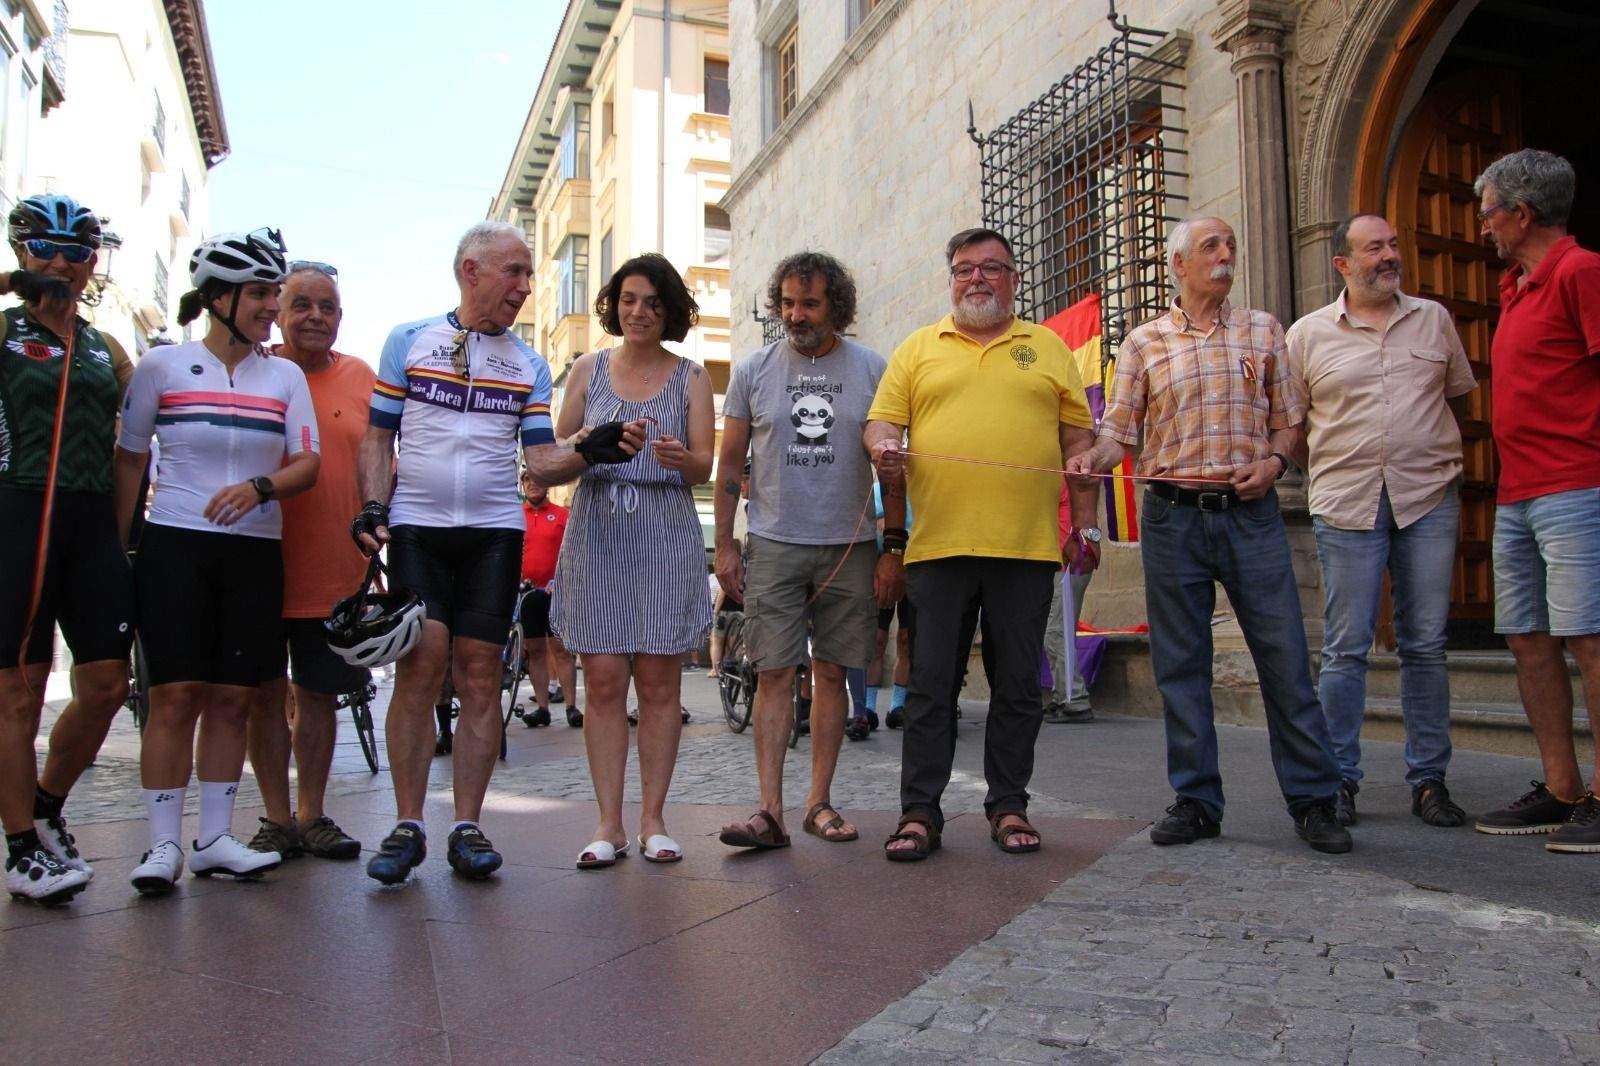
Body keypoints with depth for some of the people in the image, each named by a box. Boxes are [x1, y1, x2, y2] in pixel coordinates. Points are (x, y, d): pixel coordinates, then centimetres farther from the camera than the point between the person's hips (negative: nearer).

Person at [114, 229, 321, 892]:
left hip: (256, 553, 2)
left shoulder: (285, 376, 10)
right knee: (175, 693, -6)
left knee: (233, 698, 4)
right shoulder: (160, 366, 4)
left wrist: (259, 487, -16)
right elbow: (128, 460, 8)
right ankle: (163, 843, 3)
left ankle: (215, 838, 13)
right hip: (174, 546, -2)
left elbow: (308, 463, 4)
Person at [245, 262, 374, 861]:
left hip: (337, 573, 2)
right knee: (267, 693, 6)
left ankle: (311, 815, 22)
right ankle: (276, 819, 18)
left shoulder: (361, 378, 7)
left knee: (321, 693, 9)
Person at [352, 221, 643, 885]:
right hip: (415, 527, -1)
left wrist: (591, 452, -13)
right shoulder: (408, 341, 10)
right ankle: (407, 827, 3)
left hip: (494, 532, 1)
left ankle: (468, 828, 6)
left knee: (480, 676, -1)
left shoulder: (530, 366, 14)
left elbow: (541, 462, 6)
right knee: (418, 669, -8)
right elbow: (378, 437, 10)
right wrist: (372, 507, -5)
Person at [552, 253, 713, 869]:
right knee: (603, 680, -2)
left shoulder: (690, 377, 9)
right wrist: (582, 447, -10)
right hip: (597, 534, 1)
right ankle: (609, 824, 5)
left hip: (665, 536, -1)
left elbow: (704, 467, 3)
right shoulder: (589, 369, 12)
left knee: (659, 681, 0)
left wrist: (678, 457, -19)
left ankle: (653, 819, 10)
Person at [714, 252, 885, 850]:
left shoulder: (871, 369, 5)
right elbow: (730, 464, 8)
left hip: (848, 547, 1)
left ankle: (820, 802, 16)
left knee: (831, 673, 6)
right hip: (773, 545, 0)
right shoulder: (753, 370, 6)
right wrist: (724, 546, 3)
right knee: (774, 673, -4)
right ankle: (770, 811, -2)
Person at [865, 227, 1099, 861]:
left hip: (1027, 547, 1)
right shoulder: (918, 349, 15)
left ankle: (1008, 806, 19)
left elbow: (1078, 440, 13)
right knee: (931, 685, 1)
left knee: (1018, 685, 7)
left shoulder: (1047, 349, 15)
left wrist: (1084, 523, 5)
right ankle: (919, 813, 8)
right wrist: (883, 448, -15)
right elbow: (882, 423, 8)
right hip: (938, 542, 0)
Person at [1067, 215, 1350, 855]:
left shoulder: (1262, 330, 14)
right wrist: (1094, 458, -15)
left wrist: (1274, 461, -5)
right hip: (1172, 516, 0)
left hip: (1251, 513, 1)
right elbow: (1119, 431, 6)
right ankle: (1195, 800, 13)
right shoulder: (1144, 342, 9)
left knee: (1284, 655, -1)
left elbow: (1287, 417, 15)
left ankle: (1313, 800, 10)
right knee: (1180, 662, 3)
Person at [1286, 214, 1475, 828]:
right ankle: (1338, 779, 9)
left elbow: (1459, 396, 20)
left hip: (1429, 500, 2)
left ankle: (1429, 779, 15)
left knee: (1425, 644, 4)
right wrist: (1332, 473, 2)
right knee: (1346, 648, -1)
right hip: (1347, 505, -2)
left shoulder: (1434, 319, 12)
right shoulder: (1308, 334, 6)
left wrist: (1442, 464, 12)